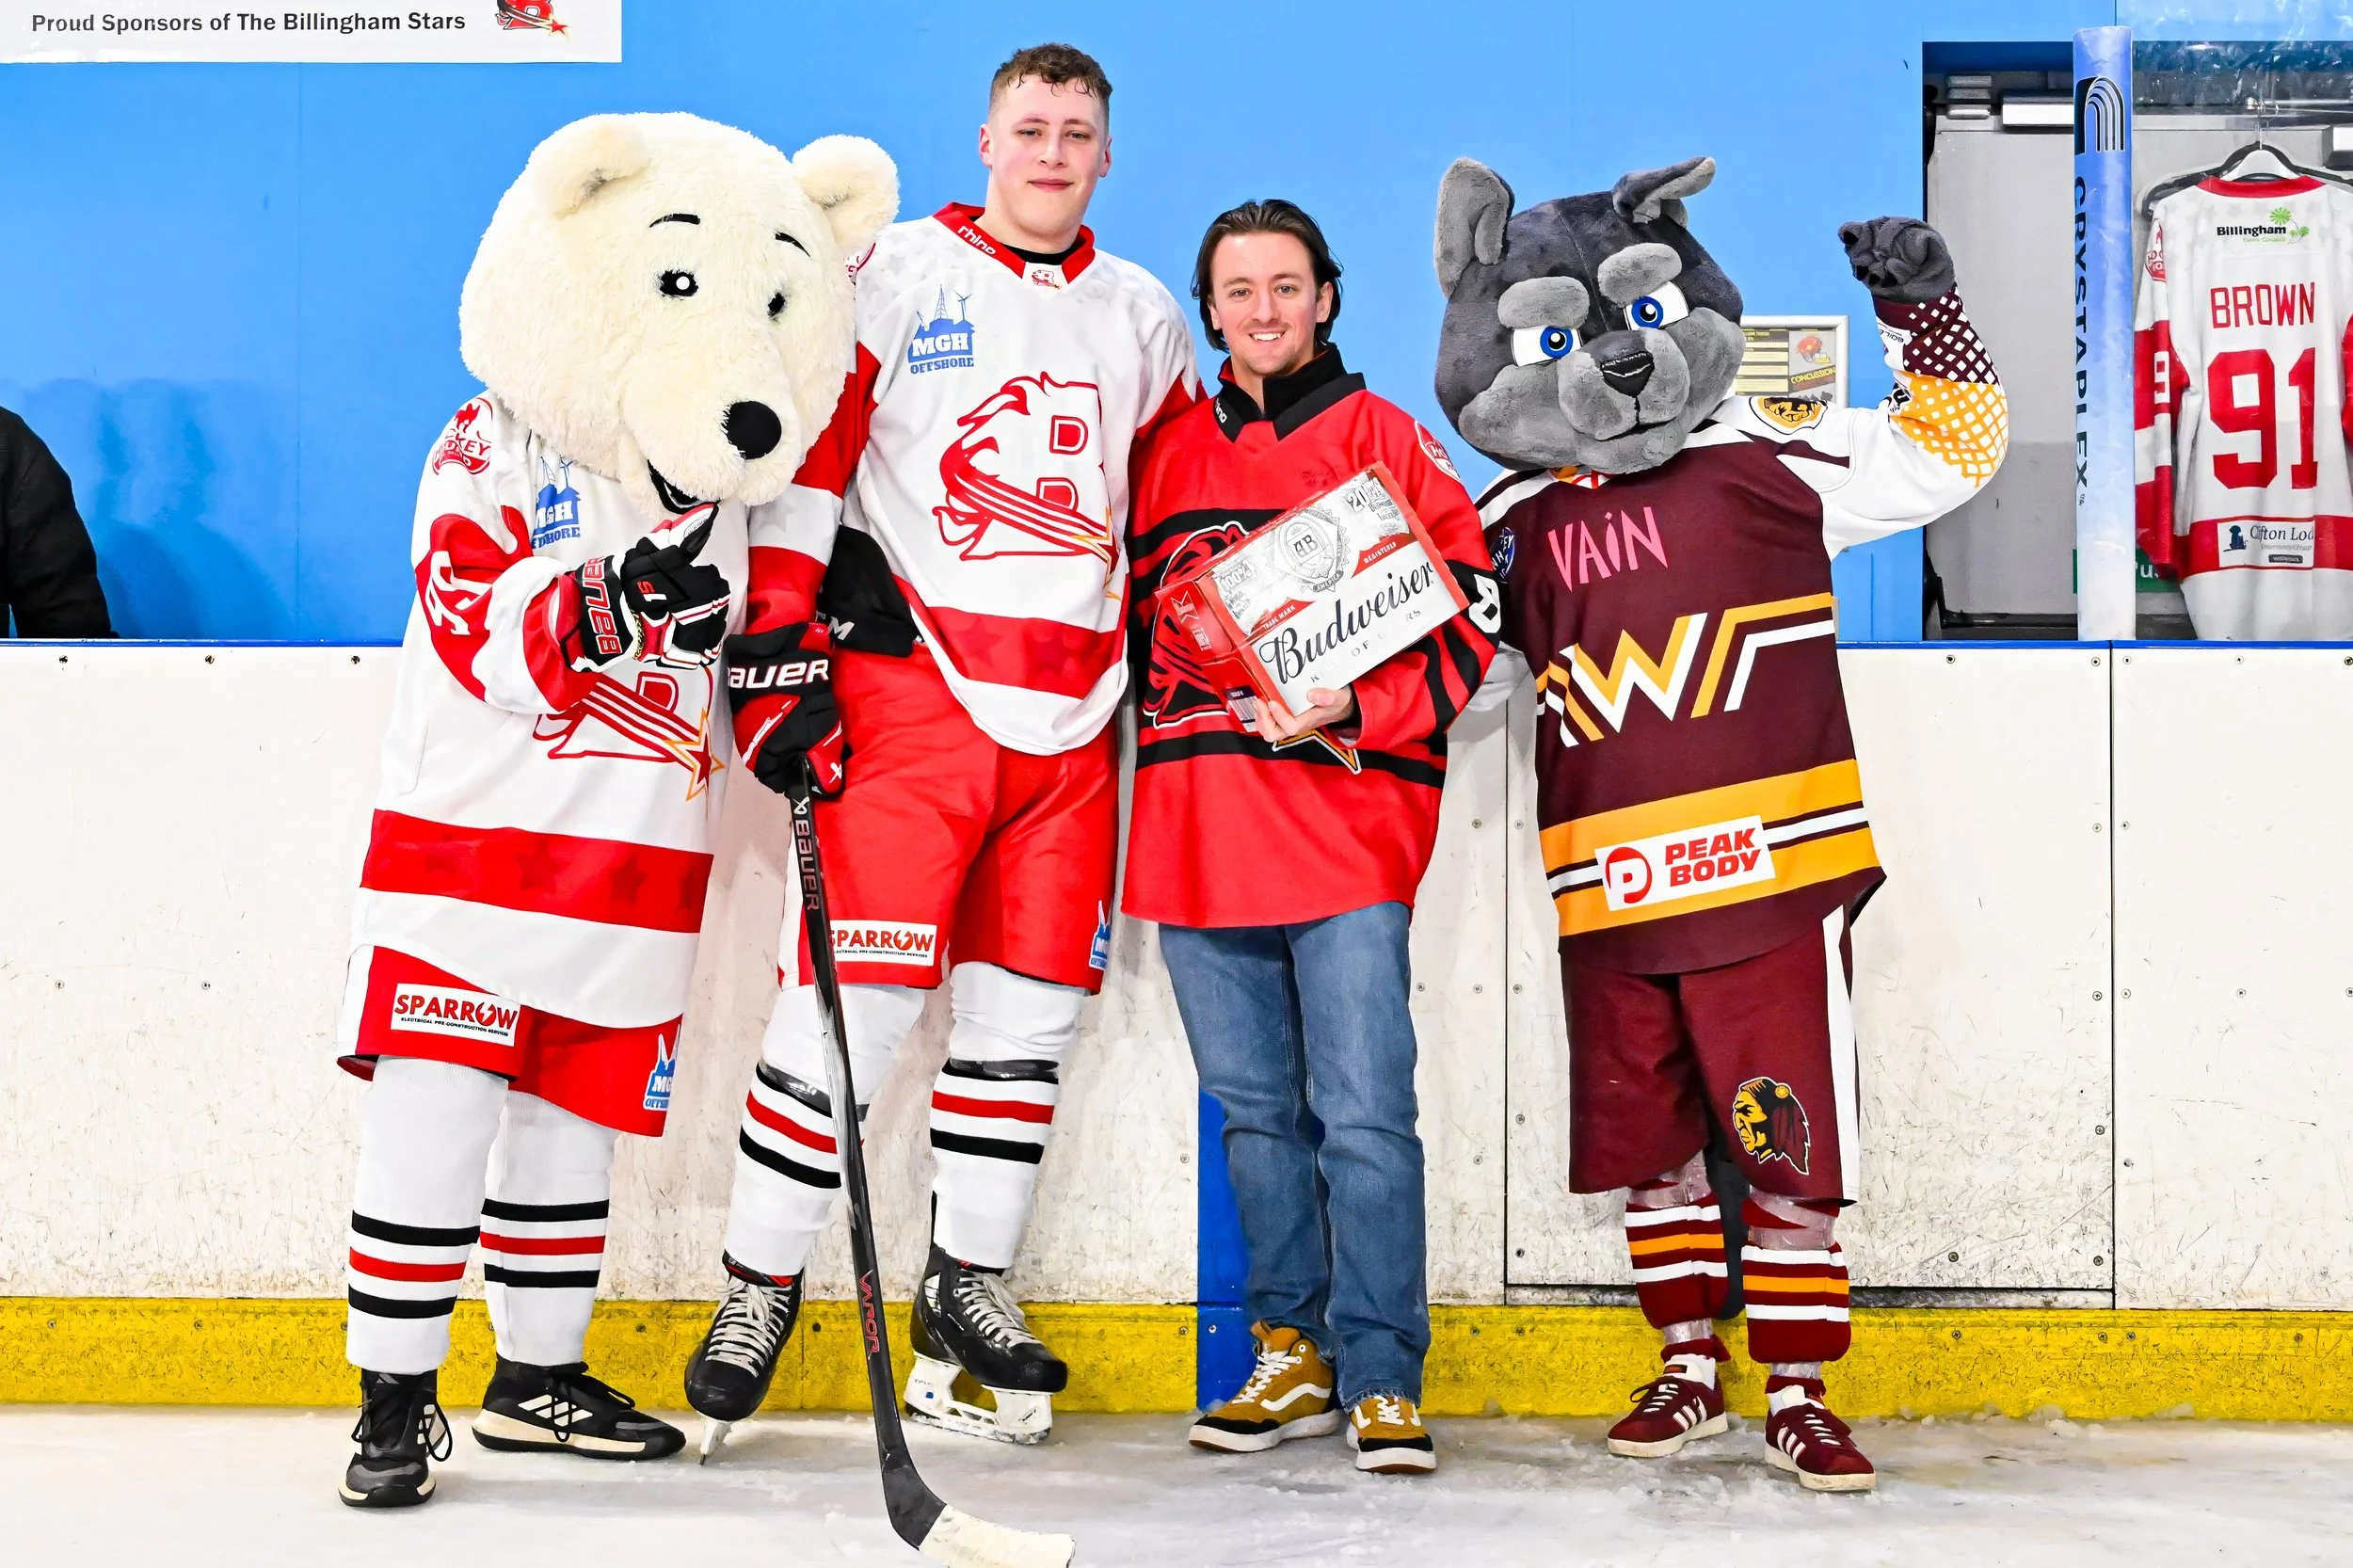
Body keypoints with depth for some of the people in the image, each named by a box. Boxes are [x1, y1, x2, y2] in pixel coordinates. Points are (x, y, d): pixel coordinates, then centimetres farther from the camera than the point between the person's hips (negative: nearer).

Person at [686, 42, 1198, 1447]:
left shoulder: (1145, 319, 16)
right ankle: (761, 1284, 5)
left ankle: (969, 1280, 20)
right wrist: (780, 650, -12)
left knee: (1033, 1001, 7)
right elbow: (800, 455, -5)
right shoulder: (894, 275, 1)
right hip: (909, 684, -5)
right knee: (857, 996, -9)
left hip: (1071, 715, 5)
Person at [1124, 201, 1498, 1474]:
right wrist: (1163, 716, 9)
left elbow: (1469, 611, -2)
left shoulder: (1383, 438, 5)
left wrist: (1351, 707, -15)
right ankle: (1294, 1355, 20)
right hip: (1196, 832, 4)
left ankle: (1380, 1379, -1)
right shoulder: (1170, 454, 17)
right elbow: (1132, 606, 26)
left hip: (1345, 825, -4)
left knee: (1363, 1114, -7)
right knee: (1256, 1113, 10)